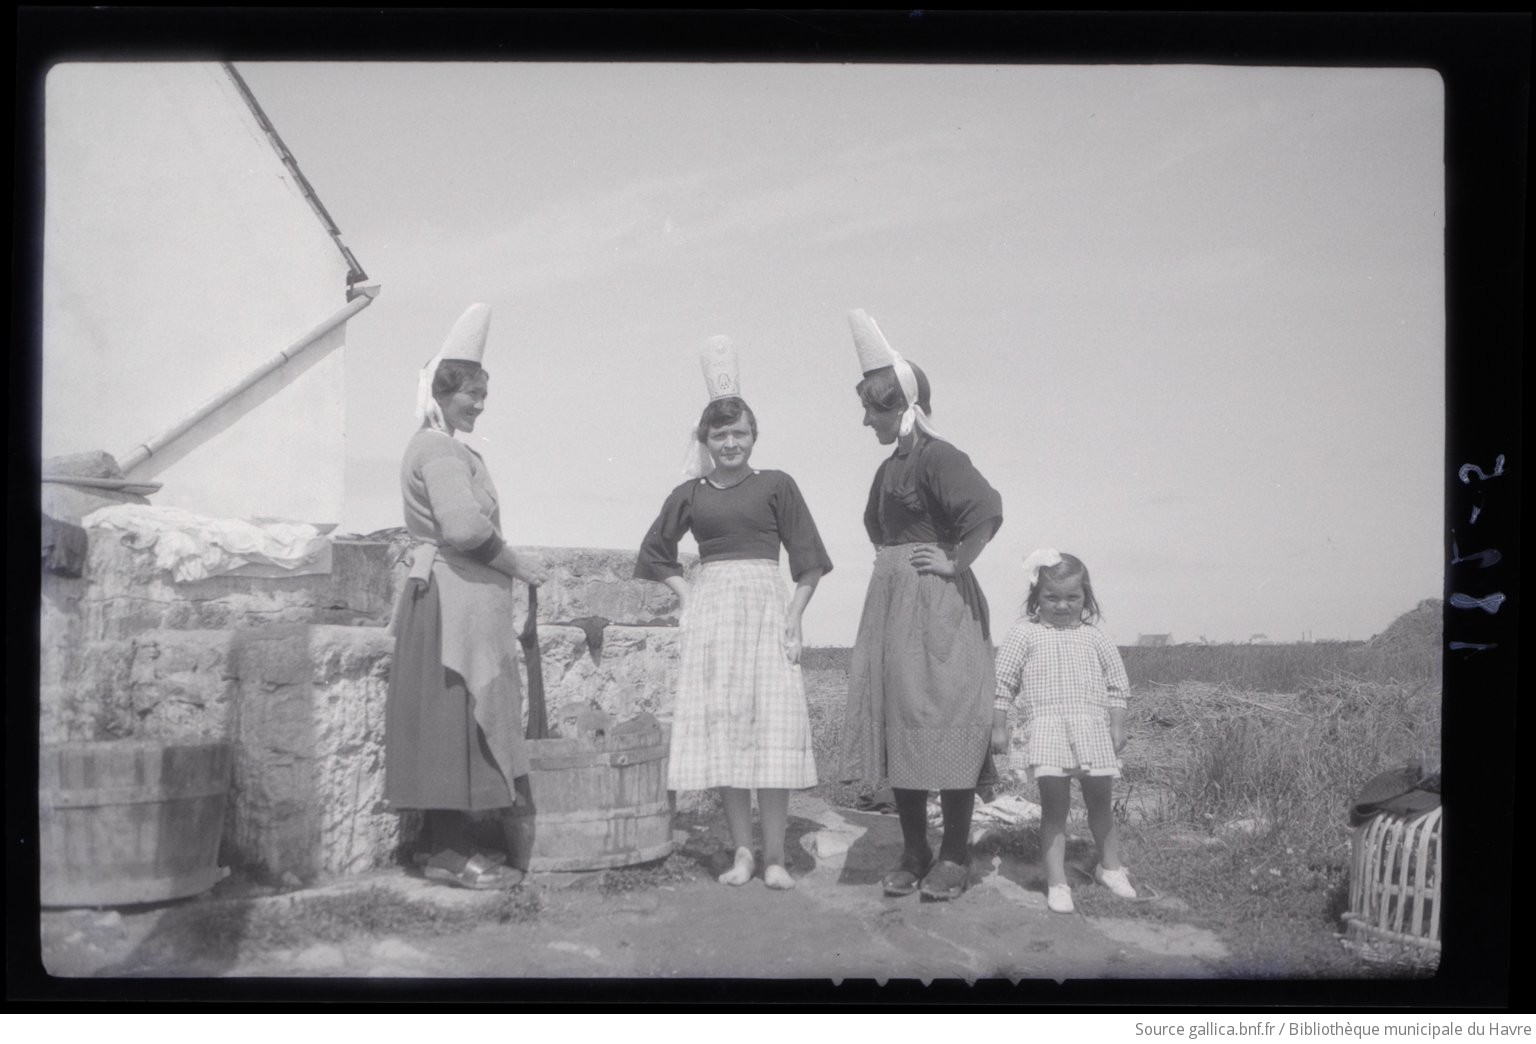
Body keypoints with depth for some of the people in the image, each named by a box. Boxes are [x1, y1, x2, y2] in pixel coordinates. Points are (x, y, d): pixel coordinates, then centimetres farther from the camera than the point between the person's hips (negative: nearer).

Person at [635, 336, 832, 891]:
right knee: (721, 725, 1)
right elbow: (655, 552, 21)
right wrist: (685, 593, 8)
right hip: (710, 612, 3)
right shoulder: (689, 494, 9)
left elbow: (808, 559, 2)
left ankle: (774, 857, -3)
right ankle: (742, 851, 9)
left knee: (771, 727, -7)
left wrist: (794, 616, -6)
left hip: (766, 607, -2)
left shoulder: (776, 485, 2)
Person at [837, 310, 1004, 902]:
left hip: (939, 605, -9)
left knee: (943, 721, -3)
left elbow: (987, 507, -28)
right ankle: (914, 852, 18)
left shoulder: (936, 458, -12)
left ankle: (954, 858, 5)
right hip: (892, 606, 9)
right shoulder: (891, 466, 15)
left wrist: (955, 560, -20)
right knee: (896, 725, 9)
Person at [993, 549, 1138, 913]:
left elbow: (1116, 685, 15)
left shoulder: (1095, 638, 10)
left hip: (1094, 729, 3)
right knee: (1054, 805, -3)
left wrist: (1118, 727, 10)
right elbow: (1003, 684, 2)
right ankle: (1056, 881, 3)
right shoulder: (1024, 633, 2)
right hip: (1047, 729, -3)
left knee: (1100, 801, 13)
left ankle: (1110, 866, 34)